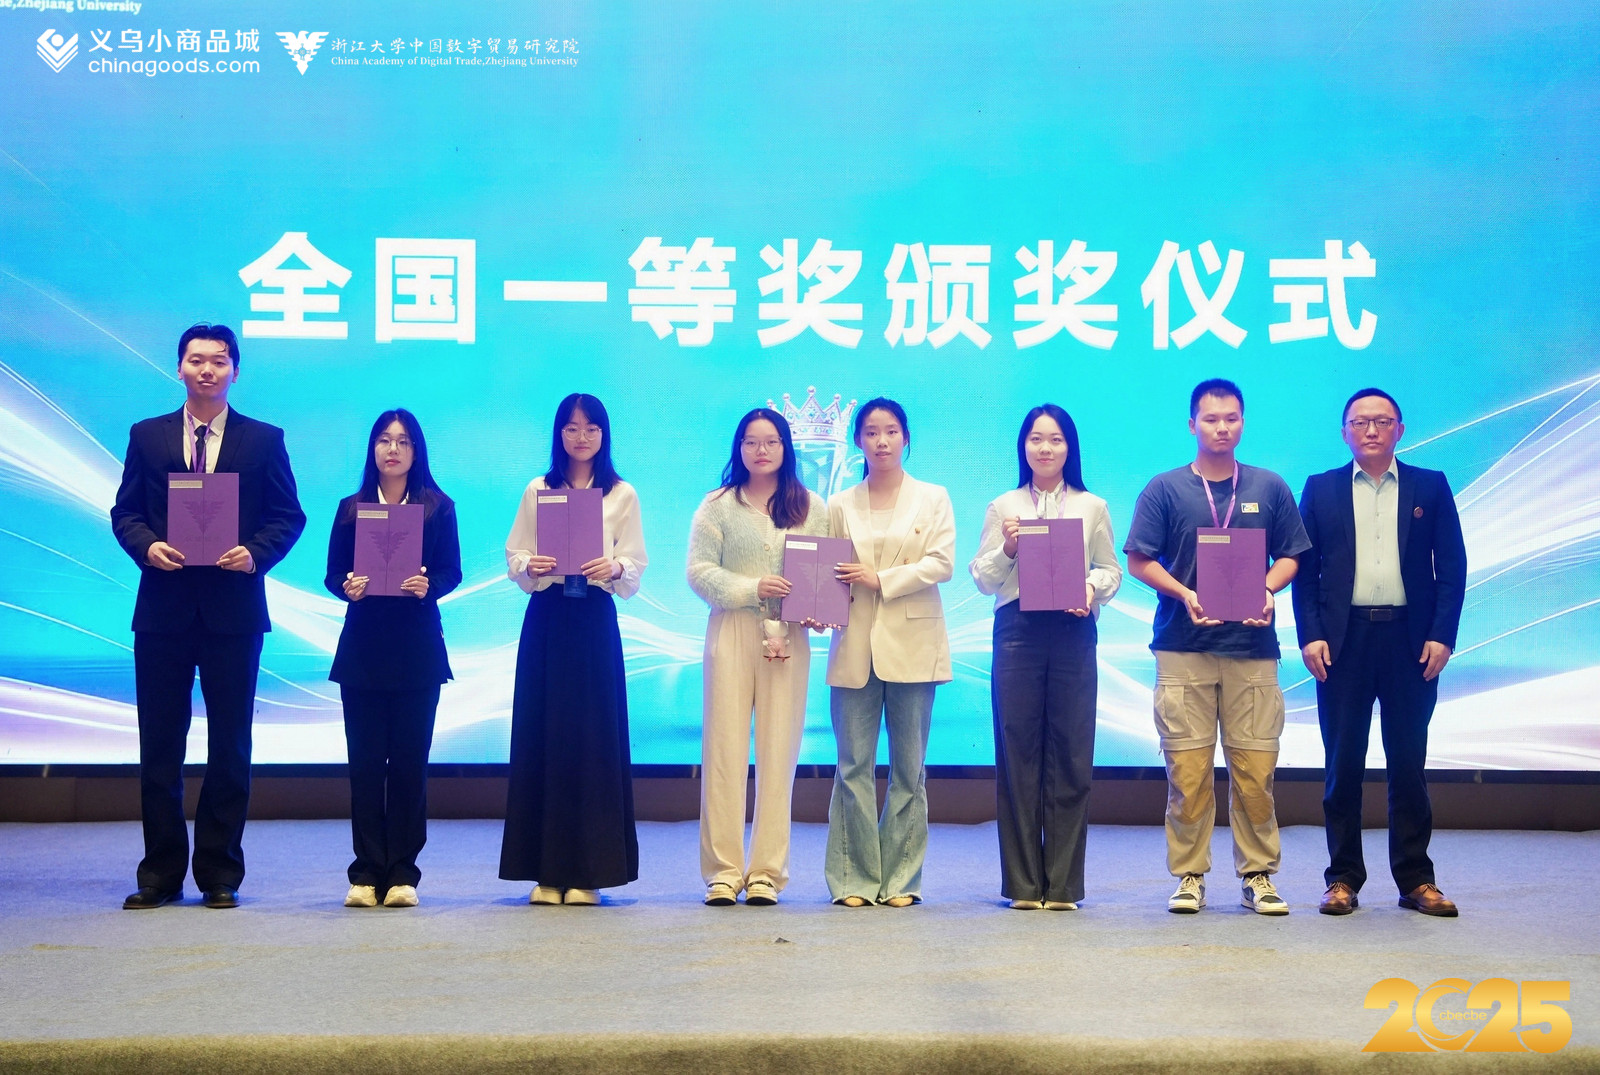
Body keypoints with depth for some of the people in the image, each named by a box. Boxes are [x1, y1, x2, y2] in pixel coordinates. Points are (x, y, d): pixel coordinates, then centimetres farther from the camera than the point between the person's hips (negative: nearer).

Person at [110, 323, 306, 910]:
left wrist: (255, 553, -14)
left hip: (233, 611, -1)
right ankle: (161, 873, 12)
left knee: (230, 746, 4)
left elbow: (288, 516, 3)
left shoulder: (264, 439, 5)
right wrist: (146, 546, -13)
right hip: (163, 611, 1)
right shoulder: (147, 436, 9)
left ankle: (220, 873, 13)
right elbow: (125, 512, 8)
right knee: (159, 746, 4)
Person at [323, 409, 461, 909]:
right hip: (363, 647, 1)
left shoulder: (438, 508, 6)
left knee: (409, 760, -1)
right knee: (365, 760, 0)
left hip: (417, 648, -1)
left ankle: (402, 873, 4)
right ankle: (367, 873, 4)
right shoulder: (351, 508, 10)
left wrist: (428, 586, -19)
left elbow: (452, 572, 1)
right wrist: (346, 587, -16)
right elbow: (333, 573, 6)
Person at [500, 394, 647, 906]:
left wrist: (615, 568, -20)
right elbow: (514, 557, 6)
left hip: (595, 621, -1)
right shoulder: (538, 491, 10)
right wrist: (529, 566, -15)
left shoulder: (622, 495, 7)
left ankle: (587, 871, 3)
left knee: (595, 739, -3)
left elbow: (636, 565, 1)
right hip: (546, 620, 1)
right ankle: (546, 871, 4)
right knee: (542, 737, -1)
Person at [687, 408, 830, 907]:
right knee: (725, 750, -2)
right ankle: (722, 871, 2)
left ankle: (766, 873, 5)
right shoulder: (718, 505, 7)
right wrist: (752, 588, -13)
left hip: (788, 638, 1)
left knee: (779, 752, 0)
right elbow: (699, 571, 0)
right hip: (731, 634, -1)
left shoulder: (811, 507, 11)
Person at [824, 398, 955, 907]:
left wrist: (881, 579, -13)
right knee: (854, 766, -1)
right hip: (854, 646, 1)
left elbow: (941, 563, -4)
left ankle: (901, 879, 7)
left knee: (909, 768, 2)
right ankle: (854, 878, 3)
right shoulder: (841, 505, 12)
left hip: (912, 645, -1)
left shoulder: (933, 499, 8)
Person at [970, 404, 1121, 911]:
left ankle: (1063, 884, 5)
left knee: (1071, 758, -2)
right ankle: (1023, 883, 6)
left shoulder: (1092, 507, 11)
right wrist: (1007, 550, -9)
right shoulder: (1003, 507, 11)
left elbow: (1112, 570, 11)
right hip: (1017, 631, 0)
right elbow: (981, 578, 9)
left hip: (1073, 634, 0)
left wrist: (1093, 588, -9)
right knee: (1018, 755, 0)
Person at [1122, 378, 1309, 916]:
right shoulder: (1165, 489, 5)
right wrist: (1184, 594, -11)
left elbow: (1289, 556, 13)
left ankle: (1258, 874, 8)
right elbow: (1140, 561, 4)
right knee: (1187, 767, -1)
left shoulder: (1269, 489, 10)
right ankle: (1189, 875, 7)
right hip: (1183, 648, -1)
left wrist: (1267, 591, -8)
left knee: (1255, 767, -1)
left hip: (1253, 648, 1)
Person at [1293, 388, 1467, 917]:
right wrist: (1310, 635, -6)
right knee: (1342, 764, 2)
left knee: (1409, 764, 4)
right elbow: (1304, 570, 6)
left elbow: (1452, 567, 5)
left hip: (1410, 638, 0)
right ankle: (1343, 878, 8)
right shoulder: (1321, 490, 10)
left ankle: (1416, 879, 10)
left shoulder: (1430, 487, 9)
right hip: (1344, 639, 0)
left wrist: (1441, 635, -5)